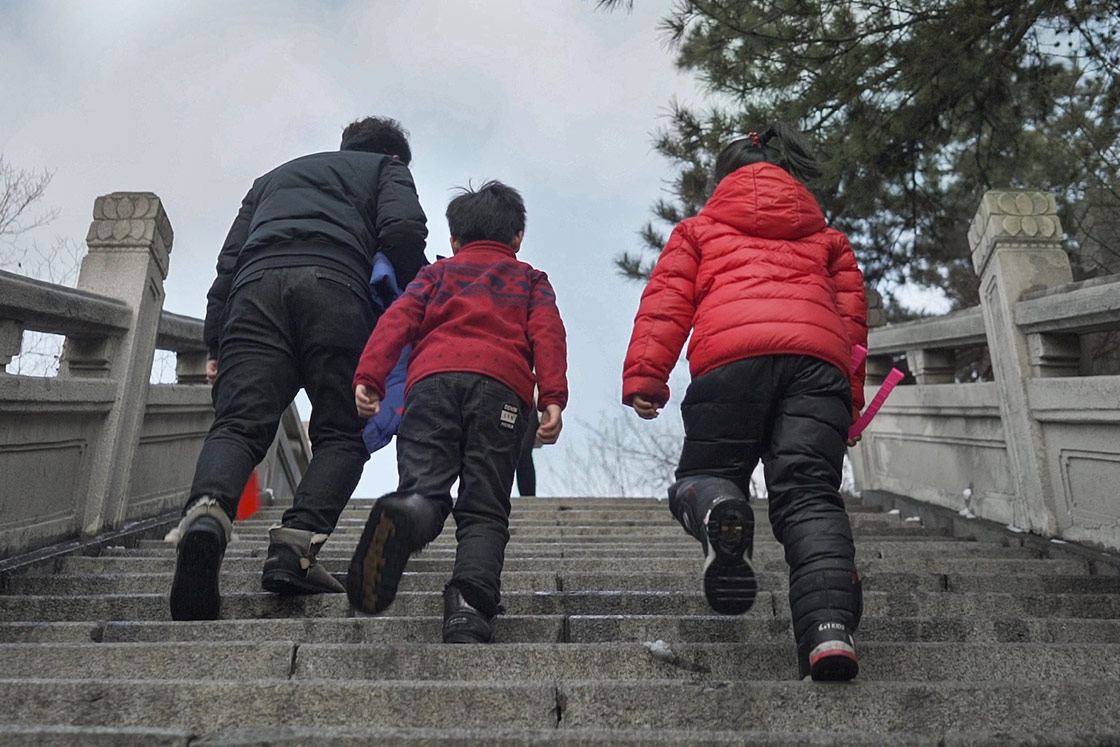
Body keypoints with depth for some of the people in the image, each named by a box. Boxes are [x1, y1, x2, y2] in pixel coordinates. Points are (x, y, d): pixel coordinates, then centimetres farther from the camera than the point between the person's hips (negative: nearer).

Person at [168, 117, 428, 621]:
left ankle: (207, 511, -37)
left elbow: (229, 260, 28)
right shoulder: (387, 169, 30)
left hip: (257, 285, 4)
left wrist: (216, 343, 23)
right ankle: (295, 547, -20)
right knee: (341, 434, 0)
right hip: (334, 284, -3)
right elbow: (403, 231, 5)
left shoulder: (274, 176, 42)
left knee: (238, 425, -9)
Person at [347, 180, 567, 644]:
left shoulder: (437, 272, 34)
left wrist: (368, 378, 3)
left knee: (424, 487, -10)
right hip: (502, 384, 0)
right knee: (484, 509, -2)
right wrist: (552, 398, -1)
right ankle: (469, 604, -24)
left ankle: (407, 514, -44)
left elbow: (397, 320, 15)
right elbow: (547, 333, 11)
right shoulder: (530, 278, 32)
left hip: (432, 378, 1)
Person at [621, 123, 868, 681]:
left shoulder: (700, 228, 29)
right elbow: (853, 314, 28)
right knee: (809, 492, -2)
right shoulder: (827, 237, 36)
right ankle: (829, 624, -24)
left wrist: (644, 377, 5)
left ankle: (717, 510, -29)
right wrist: (850, 403, 29)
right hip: (820, 357, 3)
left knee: (704, 475, 9)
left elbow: (666, 301, 14)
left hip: (732, 353, -2)